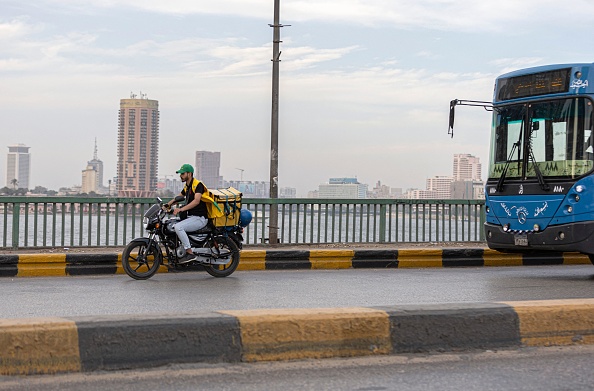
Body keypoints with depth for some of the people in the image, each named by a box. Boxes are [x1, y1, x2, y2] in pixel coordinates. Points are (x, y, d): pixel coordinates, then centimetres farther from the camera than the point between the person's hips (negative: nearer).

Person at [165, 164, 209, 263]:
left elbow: (196, 201, -27)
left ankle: (190, 254, -24)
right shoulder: (187, 187, 16)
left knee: (178, 227, -28)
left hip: (200, 218, -10)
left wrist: (181, 209, -34)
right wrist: (167, 205, 8)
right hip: (191, 217, 10)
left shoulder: (198, 184, -14)